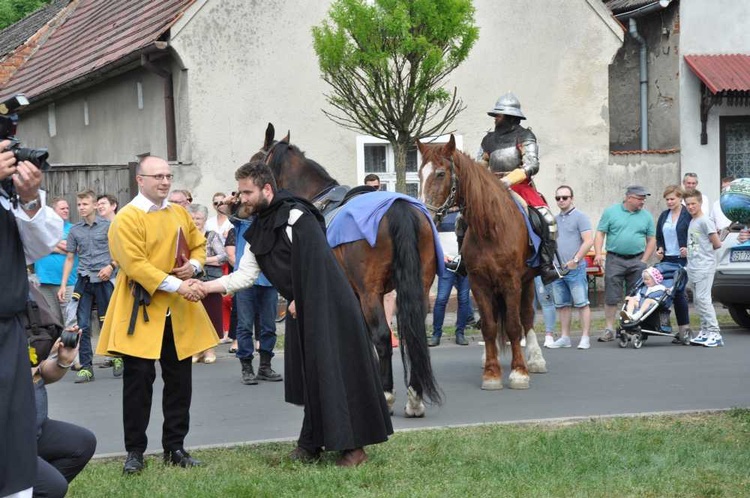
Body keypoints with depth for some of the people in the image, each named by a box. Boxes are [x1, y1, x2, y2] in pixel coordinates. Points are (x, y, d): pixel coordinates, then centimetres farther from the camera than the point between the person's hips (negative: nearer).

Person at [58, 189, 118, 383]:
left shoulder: (107, 226, 1)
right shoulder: (74, 230, 8)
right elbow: (69, 259, 11)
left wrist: (111, 266, -14)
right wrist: (63, 285, 5)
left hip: (104, 280, -2)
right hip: (84, 280, 2)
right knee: (82, 326, -2)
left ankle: (117, 358, 23)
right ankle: (86, 367, 2)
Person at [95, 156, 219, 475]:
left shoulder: (180, 214, 11)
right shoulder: (127, 218, -11)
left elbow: (198, 245, 21)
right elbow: (135, 265, -19)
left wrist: (194, 265, -2)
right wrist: (176, 285, -23)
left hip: (179, 312, 6)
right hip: (142, 311, -6)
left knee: (179, 379, 8)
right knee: (139, 379, -2)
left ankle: (174, 448, 18)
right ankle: (135, 451, 8)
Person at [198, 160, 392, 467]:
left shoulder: (295, 214, -15)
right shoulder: (256, 232, 10)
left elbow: (313, 262, -20)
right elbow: (245, 275, 9)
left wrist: (299, 301, -15)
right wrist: (206, 286, -1)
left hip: (328, 305, -8)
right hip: (300, 309, 8)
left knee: (336, 370, -7)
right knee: (308, 373, 11)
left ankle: (354, 446, -3)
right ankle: (312, 442, 19)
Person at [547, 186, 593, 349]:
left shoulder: (580, 217, -4)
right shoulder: (555, 219, 17)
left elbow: (588, 241, -12)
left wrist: (575, 260, -17)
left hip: (575, 268, -7)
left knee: (582, 303, -5)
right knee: (562, 305, 10)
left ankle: (585, 338, -4)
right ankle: (565, 337, 16)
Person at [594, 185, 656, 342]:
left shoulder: (646, 216, 9)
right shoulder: (611, 212, 2)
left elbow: (651, 240, 10)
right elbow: (600, 234, 1)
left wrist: (644, 261, 1)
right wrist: (598, 253, -11)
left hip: (637, 260, 2)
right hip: (614, 259, -2)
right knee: (611, 297, -3)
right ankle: (609, 330, 2)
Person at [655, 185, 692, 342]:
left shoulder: (688, 215, -5)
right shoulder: (664, 215, 15)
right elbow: (658, 237, 22)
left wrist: (688, 249, -19)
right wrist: (659, 249, 5)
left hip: (683, 260, -6)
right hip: (667, 259, 6)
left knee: (679, 293, -9)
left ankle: (684, 329, -2)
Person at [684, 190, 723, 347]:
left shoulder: (705, 221, -11)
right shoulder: (691, 222, 15)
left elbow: (717, 244, -10)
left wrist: (705, 251, 2)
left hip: (704, 266, -9)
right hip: (693, 267, 9)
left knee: (703, 298, -13)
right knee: (697, 300, 10)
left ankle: (715, 333, -13)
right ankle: (705, 331, 16)